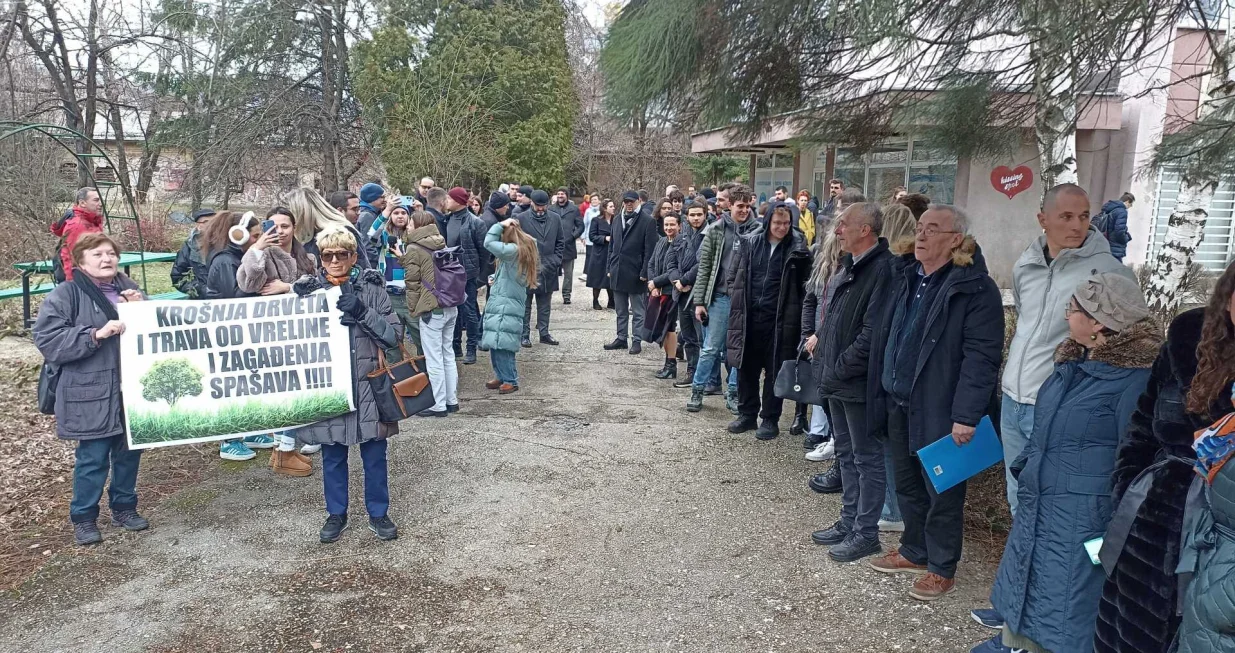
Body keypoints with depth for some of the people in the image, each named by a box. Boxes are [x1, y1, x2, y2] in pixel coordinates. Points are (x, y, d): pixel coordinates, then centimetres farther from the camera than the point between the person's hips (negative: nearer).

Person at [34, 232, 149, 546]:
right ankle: (83, 517, 20)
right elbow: (46, 340, -15)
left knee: (129, 452, 14)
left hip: (132, 388, 5)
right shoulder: (65, 295, -8)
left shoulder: (128, 288, 9)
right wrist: (96, 334, -23)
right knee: (93, 458, 2)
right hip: (91, 393, -5)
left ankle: (124, 507, 31)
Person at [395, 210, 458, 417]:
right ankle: (451, 400, 21)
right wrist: (404, 257, 22)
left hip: (431, 309, -7)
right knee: (448, 354, 14)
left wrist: (412, 310, 4)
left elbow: (412, 282, -7)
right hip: (451, 307, 7)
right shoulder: (441, 244, 13)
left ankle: (439, 405, 5)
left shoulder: (414, 249, -7)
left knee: (434, 359, 0)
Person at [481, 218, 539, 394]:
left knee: (501, 345, -9)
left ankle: (510, 381, -3)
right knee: (496, 344, 11)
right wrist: (497, 280, 11)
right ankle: (502, 377, 18)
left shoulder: (514, 250, -14)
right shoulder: (525, 250, 15)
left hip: (505, 305, -10)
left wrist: (500, 225, -10)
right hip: (502, 302, 10)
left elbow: (489, 243, -20)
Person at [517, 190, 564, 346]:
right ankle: (525, 335, 10)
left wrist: (556, 260, 4)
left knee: (545, 305, 12)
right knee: (525, 305, 3)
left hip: (548, 270, 4)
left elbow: (561, 242, 14)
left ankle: (544, 333, 20)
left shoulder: (555, 219, 7)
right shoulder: (521, 219, -5)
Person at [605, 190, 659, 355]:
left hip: (635, 273, -6)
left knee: (638, 311, 4)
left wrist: (644, 272, -14)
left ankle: (636, 340, 10)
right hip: (617, 272, 6)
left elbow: (649, 249, -10)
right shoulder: (617, 220, 12)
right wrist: (610, 267, 11)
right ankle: (621, 338, 23)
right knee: (621, 311, 14)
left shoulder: (648, 221, -7)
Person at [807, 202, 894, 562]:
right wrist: (820, 336, 5)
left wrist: (838, 369, -17)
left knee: (867, 457, 4)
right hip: (837, 377, 10)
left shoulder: (882, 269, -19)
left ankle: (866, 533, 17)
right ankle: (849, 521, 32)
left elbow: (871, 334, -24)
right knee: (846, 452, 19)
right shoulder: (849, 265, 11)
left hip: (859, 381, -9)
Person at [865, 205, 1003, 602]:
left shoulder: (975, 289, -14)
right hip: (898, 403, 8)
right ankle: (914, 552, 37)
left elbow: (981, 357, -19)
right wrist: (882, 392, 14)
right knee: (907, 485, 20)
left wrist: (966, 415, -23)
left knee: (941, 493, 7)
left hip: (938, 409, -7)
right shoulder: (904, 276, 9)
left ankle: (942, 569, 23)